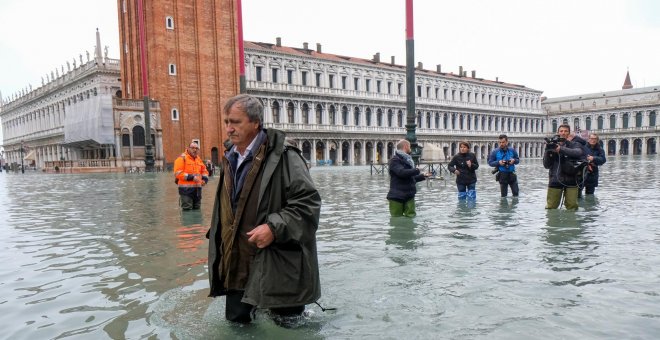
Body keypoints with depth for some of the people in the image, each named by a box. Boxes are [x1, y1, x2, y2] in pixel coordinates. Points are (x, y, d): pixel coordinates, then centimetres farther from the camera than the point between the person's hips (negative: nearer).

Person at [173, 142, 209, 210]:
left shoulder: (199, 159, 16)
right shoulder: (182, 158, -7)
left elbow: (204, 171, 27)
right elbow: (178, 173, -15)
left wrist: (205, 179, 6)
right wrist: (191, 177, -21)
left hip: (197, 189, 7)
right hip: (186, 189, -7)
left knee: (197, 208, 16)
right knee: (187, 209, -8)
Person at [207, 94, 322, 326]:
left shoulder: (282, 156, -16)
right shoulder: (229, 157, 10)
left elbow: (309, 202, -19)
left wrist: (274, 228, -26)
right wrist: (218, 241, 18)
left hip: (276, 267, -7)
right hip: (237, 264, 8)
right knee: (236, 322, 20)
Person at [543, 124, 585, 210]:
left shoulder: (574, 144, 7)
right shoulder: (552, 146, 7)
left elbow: (579, 153, -19)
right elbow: (546, 165, 3)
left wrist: (561, 149, -28)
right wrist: (547, 152, -13)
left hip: (571, 180, 0)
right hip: (555, 180, 0)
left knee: (572, 207, 2)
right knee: (550, 208, 1)